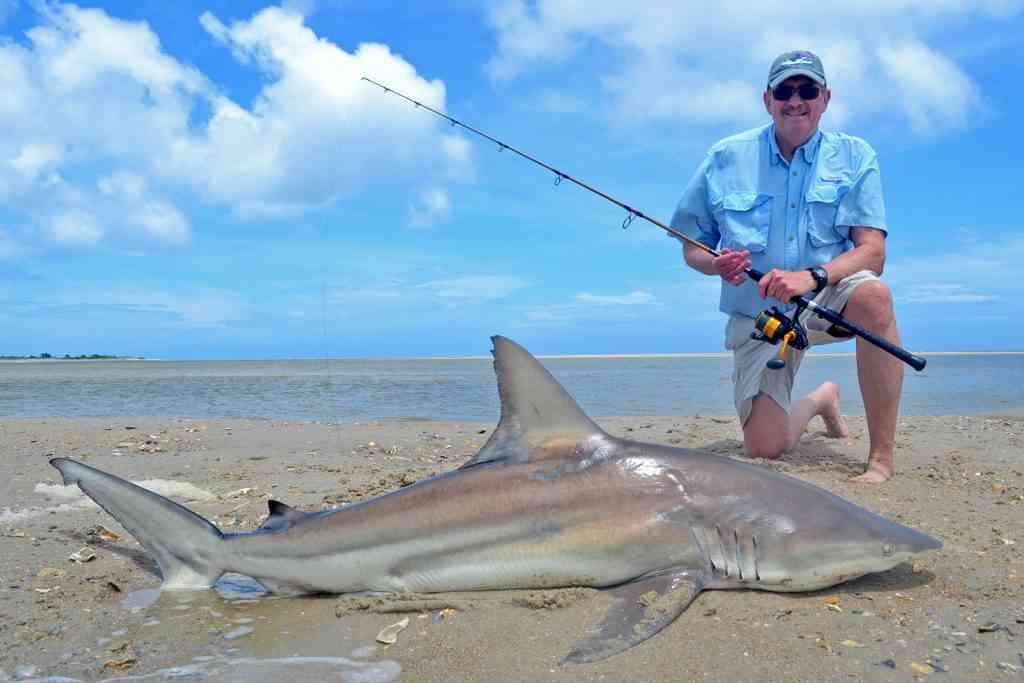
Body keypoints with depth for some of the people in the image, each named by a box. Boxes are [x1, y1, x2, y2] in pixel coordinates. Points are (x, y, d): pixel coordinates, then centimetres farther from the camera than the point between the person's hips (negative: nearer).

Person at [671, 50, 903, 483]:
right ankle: (821, 399, 29)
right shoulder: (726, 158, -2)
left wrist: (811, 277, -31)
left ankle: (882, 457, -24)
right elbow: (692, 249, 3)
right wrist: (718, 265, -21)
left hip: (827, 302, -1)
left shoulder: (854, 158, -4)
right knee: (763, 448, -9)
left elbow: (873, 252, -13)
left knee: (872, 294, -37)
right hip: (757, 314, 1)